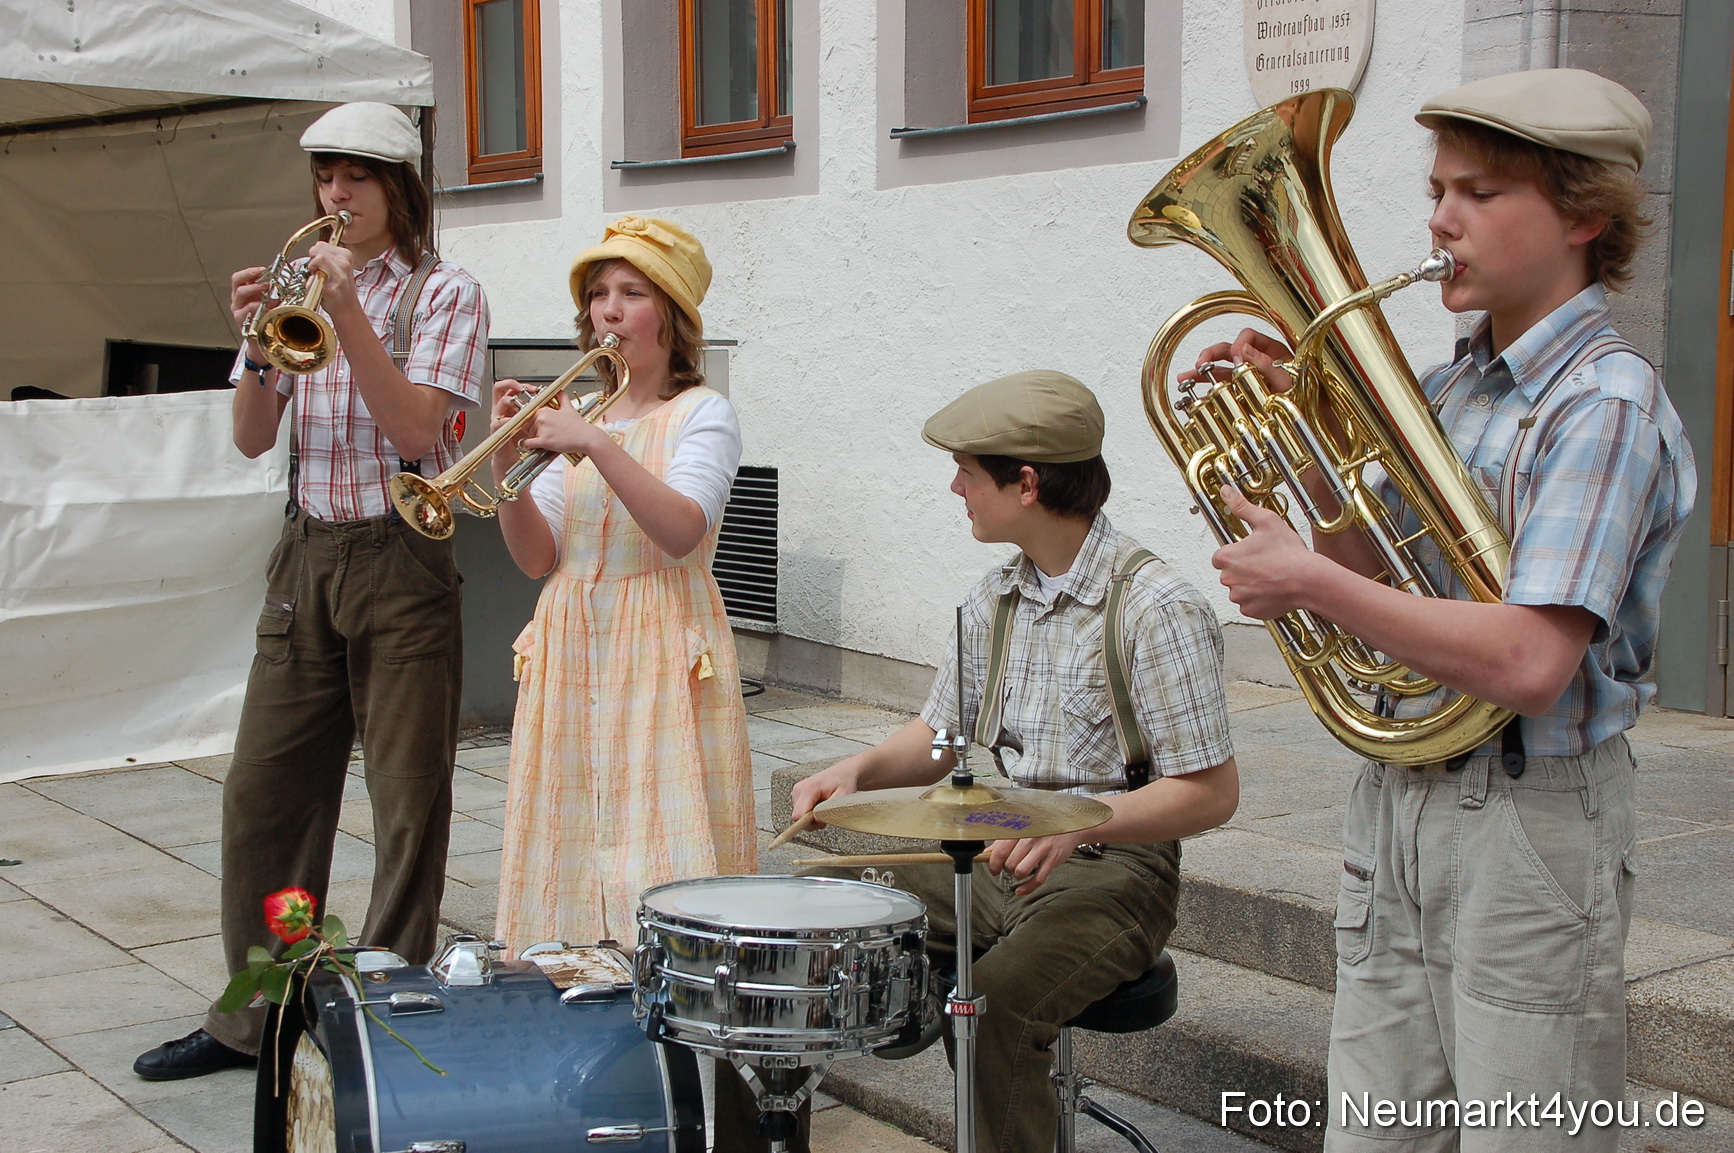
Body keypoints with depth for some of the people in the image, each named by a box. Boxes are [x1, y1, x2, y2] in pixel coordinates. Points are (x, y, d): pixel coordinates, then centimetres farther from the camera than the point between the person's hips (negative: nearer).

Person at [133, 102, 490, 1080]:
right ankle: (251, 1018, 21)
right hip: (306, 556, 5)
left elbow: (416, 428, -16)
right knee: (265, 791, 8)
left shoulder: (445, 291, -2)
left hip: (400, 559, -5)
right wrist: (261, 343, -13)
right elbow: (253, 439, 4)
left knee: (409, 805, 0)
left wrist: (348, 314, -22)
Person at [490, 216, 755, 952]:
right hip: (572, 652, 5)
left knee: (661, 854, -9)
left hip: (662, 658, -5)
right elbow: (538, 558, 6)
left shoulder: (702, 413, -1)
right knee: (575, 850, 6)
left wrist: (597, 446, -25)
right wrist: (508, 464, -9)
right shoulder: (574, 417, 13)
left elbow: (682, 531, -19)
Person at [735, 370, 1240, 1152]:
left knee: (993, 1006, -33)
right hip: (992, 856, 7)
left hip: (1110, 872, -7)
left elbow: (1212, 793, -17)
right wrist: (859, 770, -4)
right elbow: (941, 733, 16)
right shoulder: (995, 598, 8)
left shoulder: (1156, 610, -16)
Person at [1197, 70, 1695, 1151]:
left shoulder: (1605, 406, -17)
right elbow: (1376, 575, 13)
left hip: (1532, 815, -8)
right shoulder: (1450, 387, 9)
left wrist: (1309, 582, -21)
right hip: (1396, 792, 8)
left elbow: (1528, 664, -27)